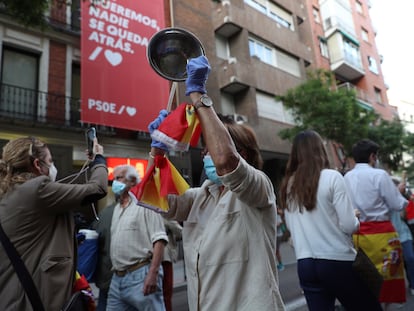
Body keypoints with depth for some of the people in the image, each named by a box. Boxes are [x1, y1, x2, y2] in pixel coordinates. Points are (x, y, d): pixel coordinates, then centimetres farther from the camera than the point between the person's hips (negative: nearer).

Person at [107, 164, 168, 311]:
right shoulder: (117, 208, 16)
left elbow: (159, 240, -15)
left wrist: (153, 273, -21)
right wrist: (115, 272, 15)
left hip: (141, 275, -7)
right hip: (117, 278, 7)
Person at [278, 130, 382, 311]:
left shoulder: (287, 184, 1)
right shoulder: (331, 177, -12)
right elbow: (349, 225, -12)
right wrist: (356, 220, 9)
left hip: (305, 265, 4)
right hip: (337, 262, -3)